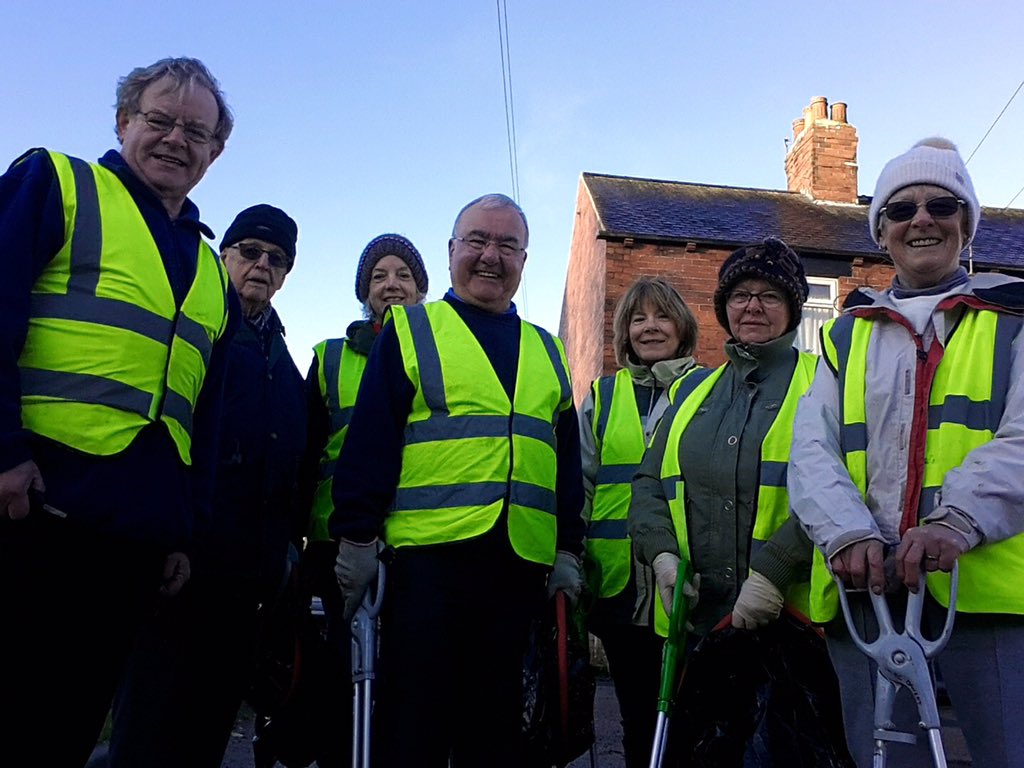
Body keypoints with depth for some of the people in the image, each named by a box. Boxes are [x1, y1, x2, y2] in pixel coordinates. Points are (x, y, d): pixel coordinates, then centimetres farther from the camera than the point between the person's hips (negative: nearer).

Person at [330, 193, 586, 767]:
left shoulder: (547, 353, 17)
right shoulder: (410, 331, 5)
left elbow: (568, 461, 15)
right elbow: (368, 443, -3)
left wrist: (569, 552, 9)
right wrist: (357, 540, -9)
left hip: (521, 564, 4)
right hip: (427, 558, -4)